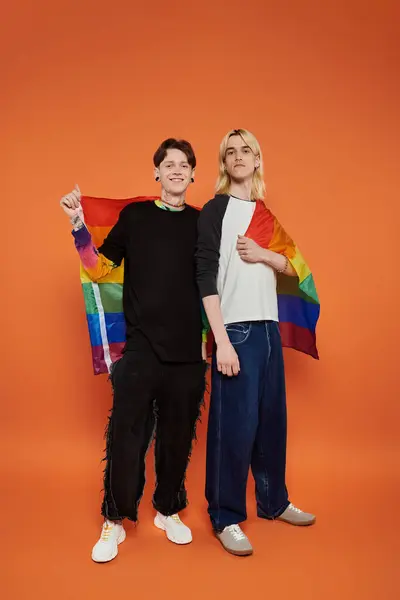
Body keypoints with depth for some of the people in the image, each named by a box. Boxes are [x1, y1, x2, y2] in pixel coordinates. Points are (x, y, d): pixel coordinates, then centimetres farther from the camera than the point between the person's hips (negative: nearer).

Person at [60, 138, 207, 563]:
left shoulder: (202, 222, 8)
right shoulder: (134, 215, 4)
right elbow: (100, 269, 1)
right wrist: (79, 226, -9)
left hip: (188, 351, 2)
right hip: (141, 348, -1)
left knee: (177, 436, 12)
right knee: (127, 436, 3)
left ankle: (168, 510, 33)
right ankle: (115, 520, 23)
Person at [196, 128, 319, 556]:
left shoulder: (267, 213, 15)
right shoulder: (215, 209, -2)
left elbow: (293, 266, 15)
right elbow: (206, 277, -10)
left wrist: (263, 255, -6)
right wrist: (222, 341, -17)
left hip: (270, 328, 6)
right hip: (235, 330, -6)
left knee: (272, 419, 12)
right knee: (234, 425, -3)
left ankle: (274, 501, 30)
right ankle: (226, 518, 13)